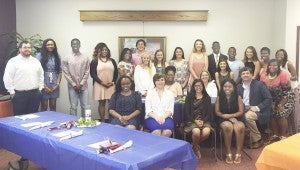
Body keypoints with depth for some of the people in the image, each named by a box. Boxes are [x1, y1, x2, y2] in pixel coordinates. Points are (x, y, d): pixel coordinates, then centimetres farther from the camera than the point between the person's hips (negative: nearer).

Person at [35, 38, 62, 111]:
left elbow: (60, 71, 11)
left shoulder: (57, 56, 10)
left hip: (54, 85, 3)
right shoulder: (40, 55, -4)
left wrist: (58, 83, -2)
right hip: (44, 85, -3)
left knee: (53, 106, 9)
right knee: (44, 107, 2)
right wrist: (44, 86, -10)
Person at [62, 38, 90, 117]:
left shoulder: (85, 58, 4)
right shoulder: (66, 59, 1)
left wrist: (81, 84, -8)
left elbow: (87, 72, 1)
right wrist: (74, 85, -8)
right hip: (72, 87, -1)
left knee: (85, 107, 3)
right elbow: (66, 73, -2)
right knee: (73, 107, 5)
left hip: (83, 86, 1)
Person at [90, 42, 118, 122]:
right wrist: (102, 83, -13)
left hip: (111, 86, 2)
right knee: (102, 103, 2)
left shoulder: (112, 61, 12)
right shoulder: (94, 61, 2)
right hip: (99, 86, -2)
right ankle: (102, 121, 8)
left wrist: (113, 82, -6)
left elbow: (116, 73, 10)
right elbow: (93, 74, -5)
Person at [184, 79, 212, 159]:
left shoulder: (207, 98, 12)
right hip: (192, 120, -1)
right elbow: (187, 113, 2)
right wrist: (195, 121, -14)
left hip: (204, 120, 2)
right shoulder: (189, 97, 8)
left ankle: (195, 144, 1)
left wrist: (203, 121, -12)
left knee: (206, 132, -31)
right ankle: (196, 148, -1)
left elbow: (209, 113, 6)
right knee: (196, 131, -34)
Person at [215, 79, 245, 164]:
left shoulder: (238, 97, 0)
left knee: (240, 127, -34)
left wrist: (230, 115, -18)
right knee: (228, 127, -35)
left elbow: (241, 112, -4)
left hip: (237, 118, 1)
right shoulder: (219, 98, 1)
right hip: (223, 119, 0)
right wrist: (228, 118, -14)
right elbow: (217, 112, -1)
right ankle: (228, 153, -25)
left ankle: (238, 153, -23)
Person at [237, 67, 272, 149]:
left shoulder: (259, 84, -3)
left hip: (257, 111, -4)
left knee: (248, 116, -35)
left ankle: (257, 140, -14)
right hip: (243, 110, 5)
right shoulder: (239, 86, 13)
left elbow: (269, 99, -7)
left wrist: (258, 107, -17)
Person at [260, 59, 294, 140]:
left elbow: (286, 92, -19)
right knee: (271, 114, -12)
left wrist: (280, 105, -19)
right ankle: (276, 134, 8)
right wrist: (270, 103, -7)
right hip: (273, 100, 4)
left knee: (281, 114, -19)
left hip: (286, 99, -4)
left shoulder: (283, 75, -22)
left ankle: (284, 135, -1)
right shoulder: (264, 76, -9)